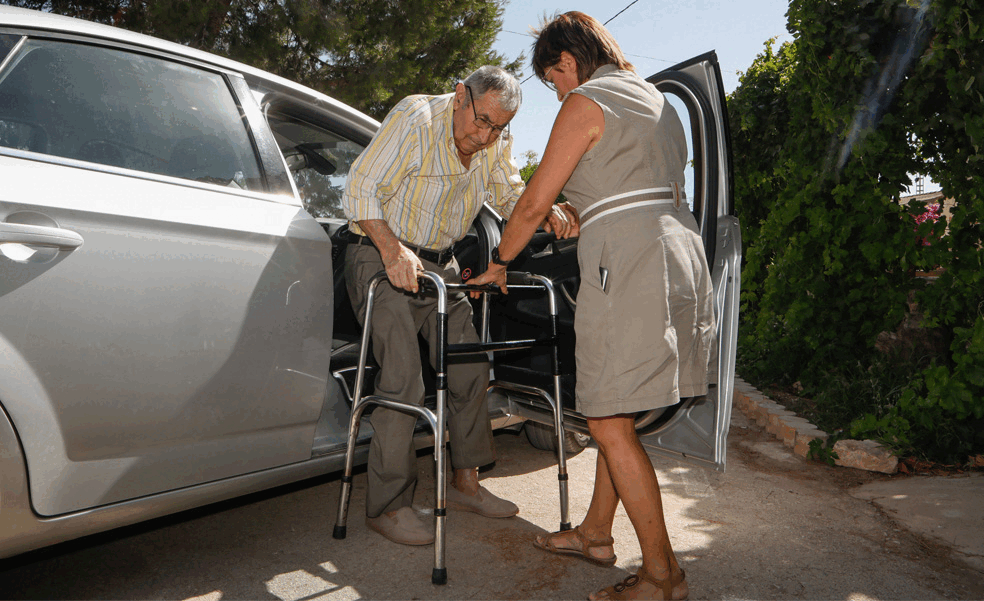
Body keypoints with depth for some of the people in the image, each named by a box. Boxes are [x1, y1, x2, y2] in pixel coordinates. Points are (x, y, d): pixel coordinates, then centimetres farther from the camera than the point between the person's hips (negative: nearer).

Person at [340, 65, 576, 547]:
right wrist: (391, 249, -38)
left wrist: (545, 213, -11)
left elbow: (511, 195, 12)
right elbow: (359, 190, -22)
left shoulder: (496, 145, 0)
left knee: (472, 366, 4)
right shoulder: (414, 119, -19)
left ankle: (465, 482, 19)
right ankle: (387, 506, -2)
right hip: (383, 256, -7)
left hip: (441, 263, 7)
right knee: (403, 381, -15)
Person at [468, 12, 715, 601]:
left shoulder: (588, 102, -1)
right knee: (615, 412, 15)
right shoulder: (660, 101, 25)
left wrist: (499, 264, 12)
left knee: (610, 423, -4)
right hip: (681, 252, 10)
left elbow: (534, 204, -2)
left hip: (629, 260, -10)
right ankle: (596, 532, 27)